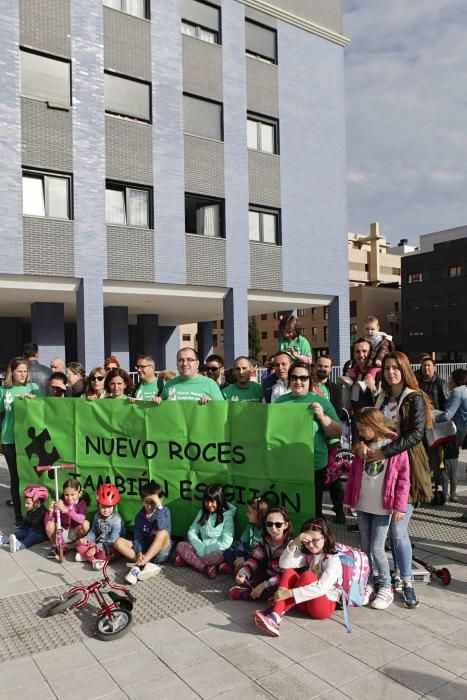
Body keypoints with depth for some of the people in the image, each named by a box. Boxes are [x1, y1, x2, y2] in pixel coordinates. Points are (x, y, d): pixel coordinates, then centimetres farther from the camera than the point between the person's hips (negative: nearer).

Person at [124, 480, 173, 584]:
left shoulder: (164, 511, -9)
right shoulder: (140, 516, 2)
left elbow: (161, 528, -29)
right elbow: (138, 537, -5)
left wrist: (159, 507, -33)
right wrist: (139, 552, -23)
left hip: (161, 552, -4)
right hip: (145, 550, 4)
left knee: (163, 533, -34)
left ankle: (139, 566, -35)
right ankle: (147, 565, -30)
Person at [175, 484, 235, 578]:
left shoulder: (227, 516, -7)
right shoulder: (201, 513, 8)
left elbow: (226, 542, -13)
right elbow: (191, 532, 1)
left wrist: (206, 551, -16)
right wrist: (201, 549, -15)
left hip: (216, 551, -5)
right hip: (200, 550, 5)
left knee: (219, 556, -38)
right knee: (180, 546, -18)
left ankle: (188, 560, -22)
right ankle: (207, 568, -28)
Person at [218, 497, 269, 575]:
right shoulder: (250, 526, 3)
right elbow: (241, 541, 2)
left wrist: (245, 559, -24)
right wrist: (239, 556, -15)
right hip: (247, 555, 7)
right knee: (227, 552, 0)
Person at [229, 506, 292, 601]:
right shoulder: (265, 540, 0)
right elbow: (254, 559, -1)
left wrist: (264, 585, -25)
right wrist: (243, 573, -21)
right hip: (266, 577, 5)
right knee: (234, 592, -4)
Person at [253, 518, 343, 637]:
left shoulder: (333, 560, -13)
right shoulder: (307, 555, 7)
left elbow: (321, 588, -27)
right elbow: (284, 564, -9)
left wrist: (289, 593, -32)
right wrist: (294, 542, -24)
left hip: (325, 606, -6)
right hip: (306, 602, 6)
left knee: (307, 575, -30)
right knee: (289, 572, -18)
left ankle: (276, 615, -30)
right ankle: (275, 616, -35)